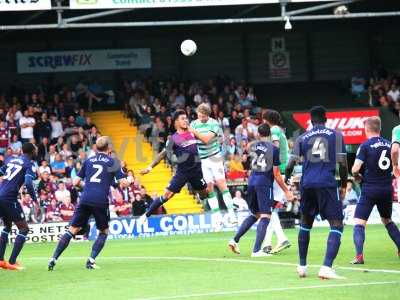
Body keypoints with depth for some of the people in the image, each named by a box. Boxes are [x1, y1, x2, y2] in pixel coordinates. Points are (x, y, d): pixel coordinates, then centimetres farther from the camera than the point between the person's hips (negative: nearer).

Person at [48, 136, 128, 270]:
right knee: (103, 232, 16)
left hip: (85, 199, 3)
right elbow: (123, 182, 2)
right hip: (101, 201, -2)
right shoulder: (112, 162, 7)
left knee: (72, 230, 5)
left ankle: (53, 259, -6)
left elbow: (76, 182, 19)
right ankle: (91, 260, 0)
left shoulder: (88, 161, 16)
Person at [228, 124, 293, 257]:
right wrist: (286, 191, 2)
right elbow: (276, 174, -5)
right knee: (265, 217, -5)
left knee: (254, 214, 22)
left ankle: (235, 240, 14)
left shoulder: (253, 146, 7)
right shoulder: (274, 149, -5)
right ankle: (256, 250, -15)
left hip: (252, 181, 6)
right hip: (265, 183, -6)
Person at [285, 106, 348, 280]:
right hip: (327, 184, -3)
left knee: (305, 224, 21)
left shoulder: (302, 138, 11)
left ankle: (302, 266, 26)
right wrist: (343, 186, 14)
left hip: (307, 185, 3)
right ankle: (327, 267, -21)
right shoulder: (336, 135, 7)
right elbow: (342, 163, 2)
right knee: (337, 225, -3)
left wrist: (287, 179, 30)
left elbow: (291, 164, 9)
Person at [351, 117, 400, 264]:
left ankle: (359, 255, -17)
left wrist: (358, 176, 7)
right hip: (387, 188, 5)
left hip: (370, 189, -5)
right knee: (387, 220, 24)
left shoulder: (365, 146, -9)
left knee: (359, 222, -3)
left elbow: (355, 169, -14)